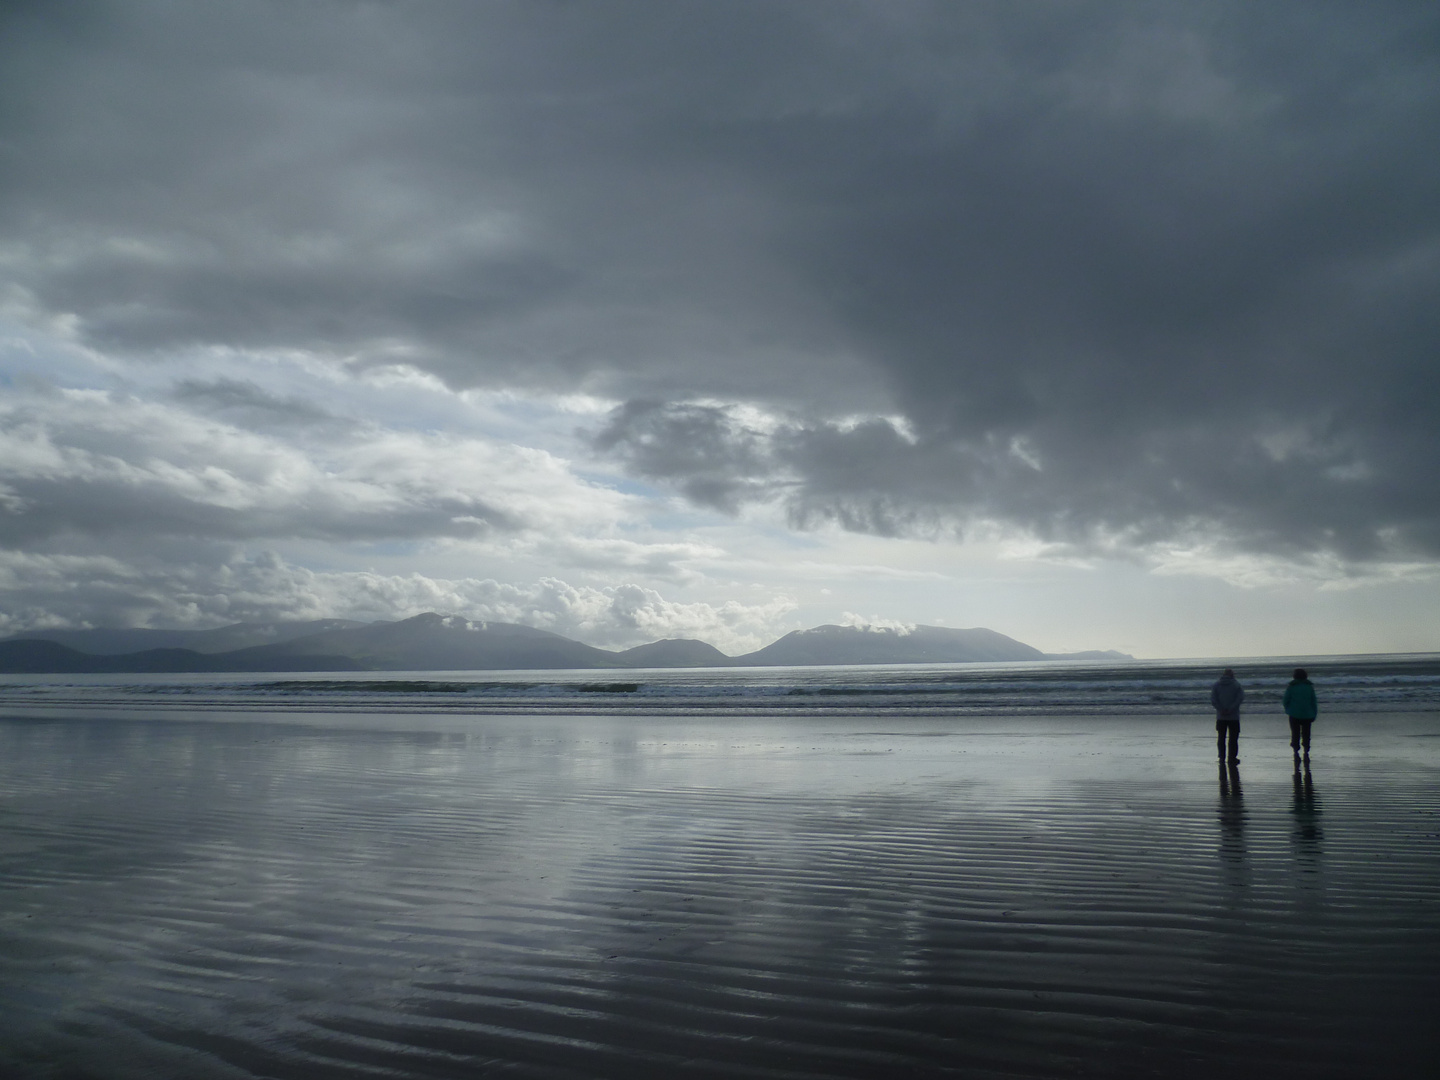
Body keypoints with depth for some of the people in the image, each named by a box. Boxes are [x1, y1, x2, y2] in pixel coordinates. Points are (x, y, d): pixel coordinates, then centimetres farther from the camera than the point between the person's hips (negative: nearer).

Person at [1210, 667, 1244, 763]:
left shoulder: (1216, 685, 3)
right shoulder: (1236, 685, -2)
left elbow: (1213, 700, -7)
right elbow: (1240, 697, -13)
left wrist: (1221, 710, -8)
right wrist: (1231, 709, -15)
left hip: (1220, 717, 2)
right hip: (1234, 716, -2)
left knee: (1221, 738, 10)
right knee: (1233, 738, 5)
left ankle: (1221, 757, 8)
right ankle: (1232, 757, 4)